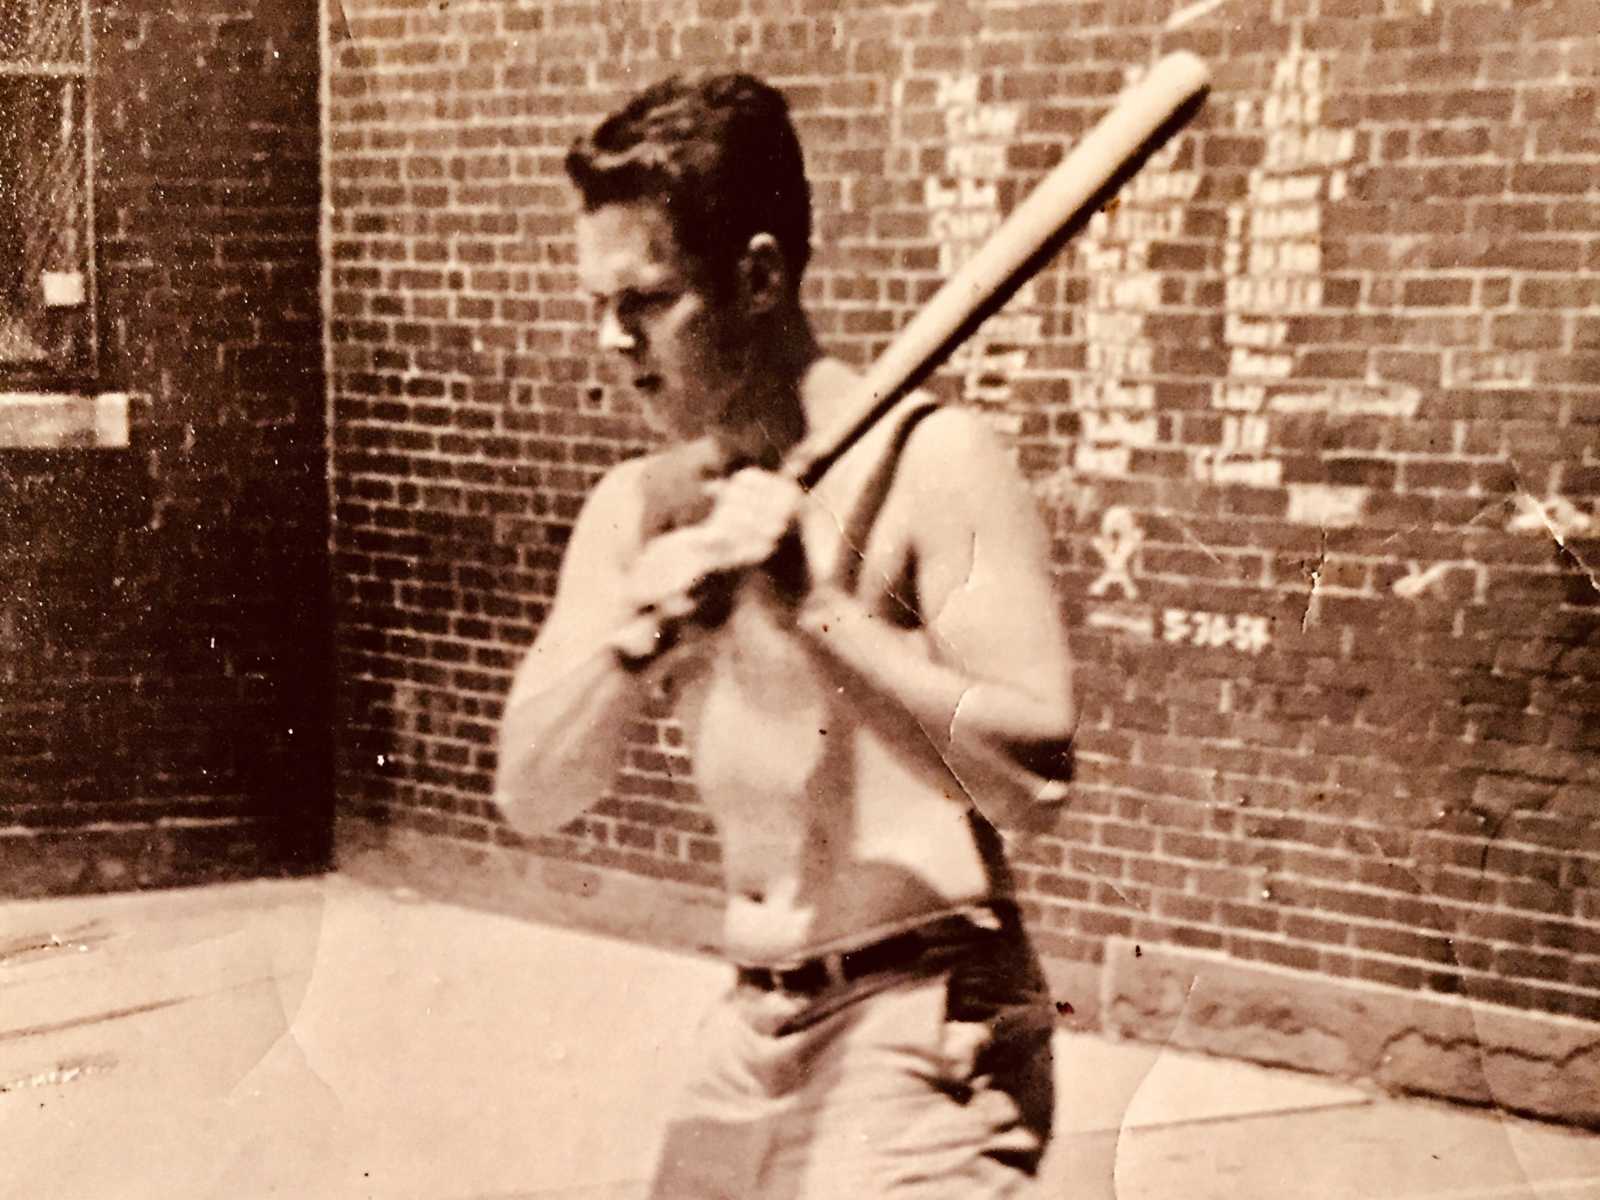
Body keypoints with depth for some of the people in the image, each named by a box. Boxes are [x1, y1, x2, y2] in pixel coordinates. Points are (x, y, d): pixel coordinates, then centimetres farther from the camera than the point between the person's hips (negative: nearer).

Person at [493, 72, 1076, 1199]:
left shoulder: (931, 463, -13)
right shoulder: (640, 506, 6)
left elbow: (1032, 775, -21)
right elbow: (534, 793, 0)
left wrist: (817, 603, -25)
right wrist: (645, 622, -17)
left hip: (923, 1033, -6)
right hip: (753, 1026, 7)